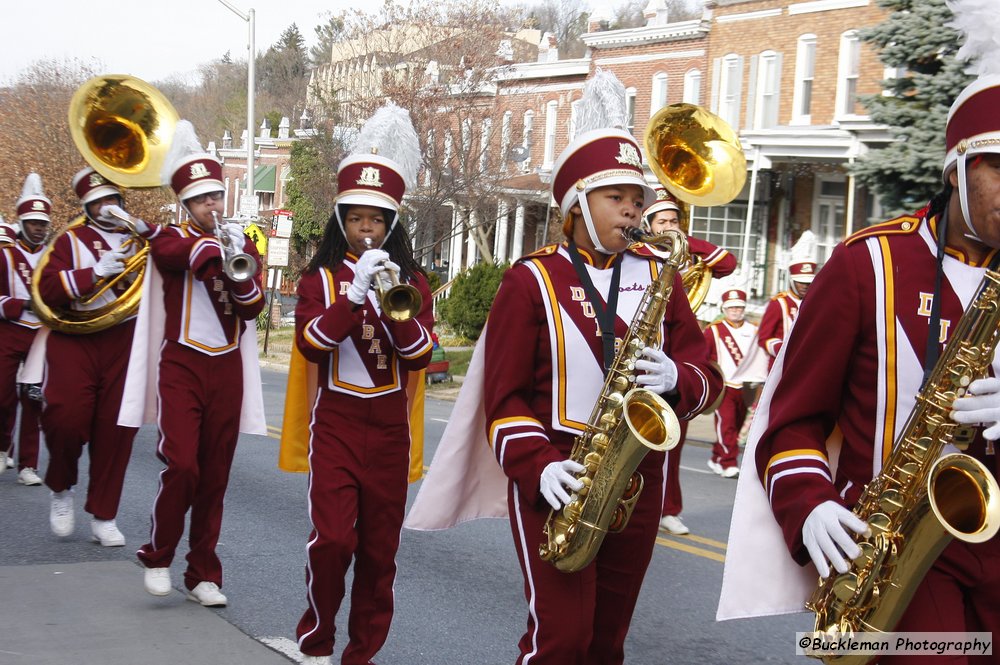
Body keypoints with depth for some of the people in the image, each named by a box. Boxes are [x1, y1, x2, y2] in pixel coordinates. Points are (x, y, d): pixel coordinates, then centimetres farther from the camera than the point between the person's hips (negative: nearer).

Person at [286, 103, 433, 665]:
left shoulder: (411, 279, 6)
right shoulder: (321, 277, 2)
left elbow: (421, 355, -5)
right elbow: (311, 343, -14)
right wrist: (355, 294, -23)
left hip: (389, 424, 2)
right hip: (336, 420, -2)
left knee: (380, 544, 7)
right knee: (333, 537, -12)